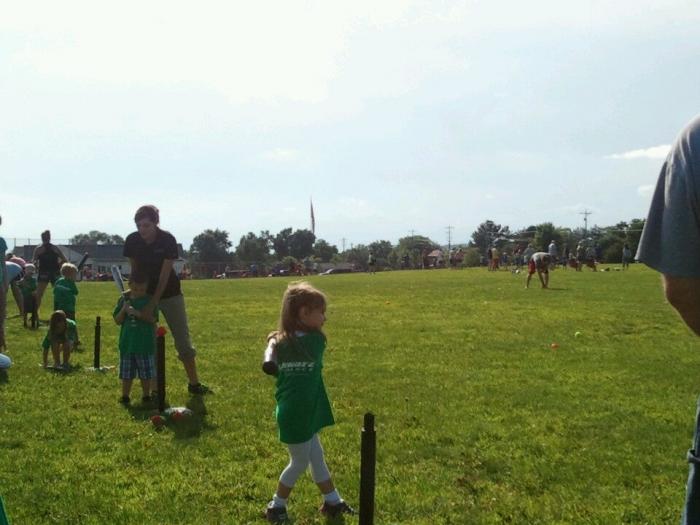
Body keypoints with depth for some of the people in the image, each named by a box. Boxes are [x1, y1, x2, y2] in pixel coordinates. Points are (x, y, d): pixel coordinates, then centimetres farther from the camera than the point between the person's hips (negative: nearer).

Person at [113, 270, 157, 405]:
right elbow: (117, 321, 4)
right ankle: (125, 396, 20)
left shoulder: (149, 300, -4)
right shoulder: (124, 299, 3)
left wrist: (137, 313, -25)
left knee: (146, 373, 5)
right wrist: (123, 309, -14)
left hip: (145, 343, -2)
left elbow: (153, 319, -15)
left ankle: (146, 395, 18)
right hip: (127, 343, 2)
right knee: (126, 373, 10)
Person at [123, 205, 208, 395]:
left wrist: (152, 304, -27)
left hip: (169, 293, -2)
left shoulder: (167, 240, -22)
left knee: (183, 338, 3)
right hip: (145, 292, 2)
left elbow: (164, 276, -23)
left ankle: (194, 383, 13)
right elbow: (134, 269, 0)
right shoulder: (132, 241, -13)